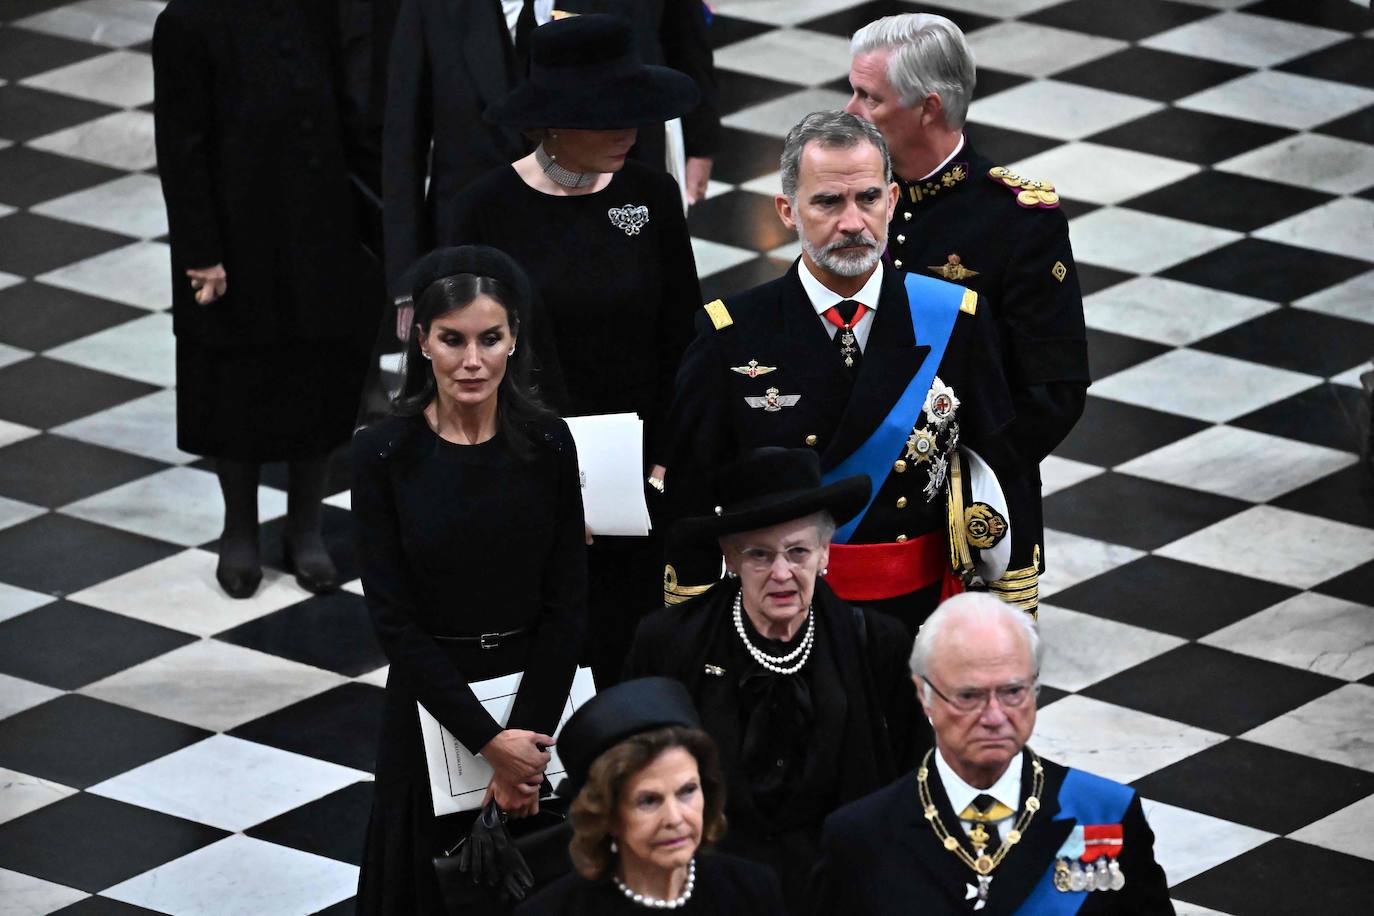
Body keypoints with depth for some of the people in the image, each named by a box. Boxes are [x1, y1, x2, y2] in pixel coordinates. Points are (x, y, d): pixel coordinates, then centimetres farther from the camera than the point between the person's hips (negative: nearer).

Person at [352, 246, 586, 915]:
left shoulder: (547, 444, -4)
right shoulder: (384, 453, -10)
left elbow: (566, 603, -5)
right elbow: (394, 619, -11)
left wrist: (529, 735, -15)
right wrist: (490, 740, -17)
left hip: (540, 692, 1)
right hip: (432, 703, -1)